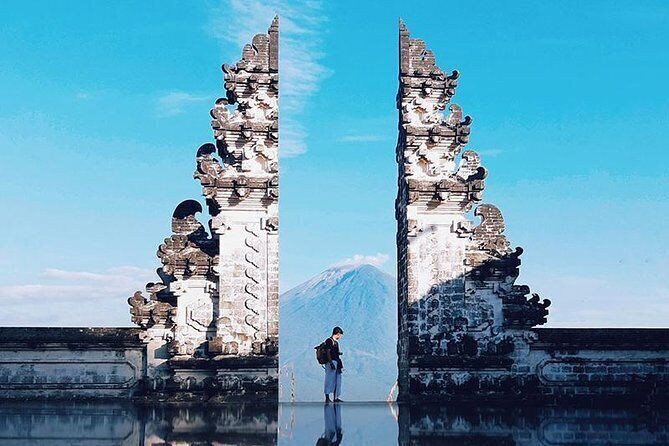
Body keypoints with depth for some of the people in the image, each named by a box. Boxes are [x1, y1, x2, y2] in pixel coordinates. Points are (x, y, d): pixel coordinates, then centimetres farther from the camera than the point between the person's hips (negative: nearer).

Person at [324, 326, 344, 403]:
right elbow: (328, 352, -15)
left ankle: (336, 398, 12)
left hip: (337, 363, 9)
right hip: (331, 363, -9)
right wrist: (331, 363, -23)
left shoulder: (336, 342, 19)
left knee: (337, 381, 8)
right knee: (329, 380, -9)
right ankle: (327, 397, -8)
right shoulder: (329, 341, -8)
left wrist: (340, 366, 21)